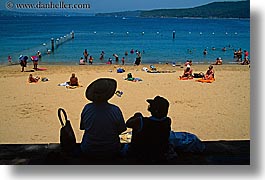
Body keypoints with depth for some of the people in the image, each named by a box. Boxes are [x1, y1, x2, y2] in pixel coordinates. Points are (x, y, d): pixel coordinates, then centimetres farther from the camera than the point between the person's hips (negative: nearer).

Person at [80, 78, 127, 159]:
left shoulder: (87, 108, -16)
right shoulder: (115, 110, -21)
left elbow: (82, 127, -1)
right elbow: (121, 130, -9)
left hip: (88, 151, 1)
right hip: (111, 152, -1)